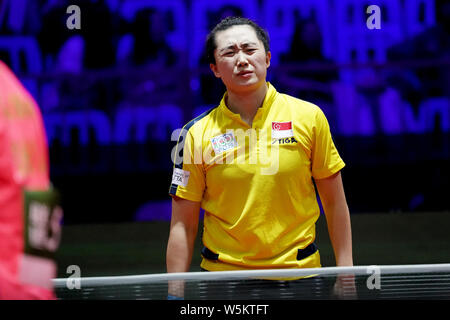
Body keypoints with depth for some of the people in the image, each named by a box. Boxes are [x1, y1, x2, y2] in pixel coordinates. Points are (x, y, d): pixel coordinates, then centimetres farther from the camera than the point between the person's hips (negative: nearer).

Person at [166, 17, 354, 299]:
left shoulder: (309, 117, -2)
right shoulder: (197, 134, -4)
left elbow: (334, 202, 3)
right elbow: (184, 225, -1)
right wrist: (176, 294, -7)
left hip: (299, 269, 0)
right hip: (224, 274, 0)